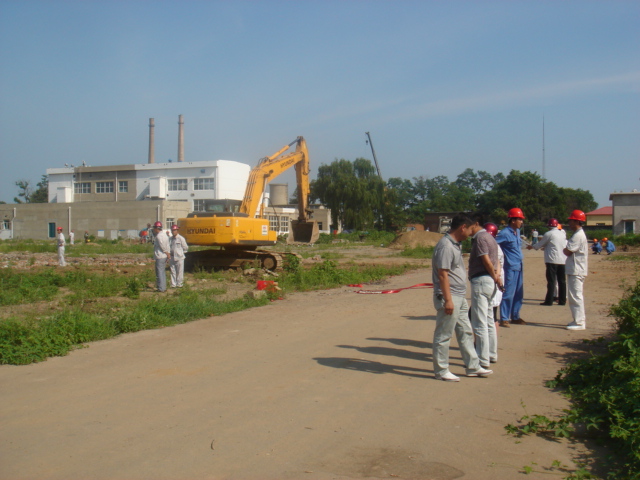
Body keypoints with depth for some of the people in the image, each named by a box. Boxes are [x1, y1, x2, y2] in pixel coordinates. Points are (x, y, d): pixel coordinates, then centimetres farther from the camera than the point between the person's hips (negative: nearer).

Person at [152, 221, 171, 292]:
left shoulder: (158, 236, -15)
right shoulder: (165, 235, 14)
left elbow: (163, 246, -16)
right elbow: (167, 246, 10)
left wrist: (167, 254, -6)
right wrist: (168, 254, 6)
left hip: (160, 257, -9)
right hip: (165, 257, 9)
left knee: (159, 273, -4)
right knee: (163, 272, 15)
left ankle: (161, 288, -3)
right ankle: (164, 287, 20)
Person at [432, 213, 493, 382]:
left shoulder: (456, 245, 13)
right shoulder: (445, 245, -18)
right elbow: (442, 274, -22)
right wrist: (448, 300, -24)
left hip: (460, 298, 11)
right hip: (449, 298, -11)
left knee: (465, 333, 17)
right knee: (443, 336, 1)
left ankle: (473, 367, 27)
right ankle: (441, 371, 10)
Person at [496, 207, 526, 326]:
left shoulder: (517, 231, 12)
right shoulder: (505, 233, -15)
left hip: (519, 267, 9)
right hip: (510, 267, -9)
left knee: (519, 294, 14)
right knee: (508, 293, -5)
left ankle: (515, 317, 24)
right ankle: (504, 319, 2)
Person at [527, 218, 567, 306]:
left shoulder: (548, 234, -6)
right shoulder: (563, 234, 12)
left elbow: (540, 244, 3)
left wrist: (531, 246, 23)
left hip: (552, 260, -6)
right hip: (563, 260, 6)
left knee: (551, 281, -5)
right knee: (562, 281, 9)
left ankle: (549, 301, -5)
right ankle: (562, 300, 13)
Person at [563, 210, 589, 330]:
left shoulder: (578, 235, -17)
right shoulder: (579, 234, 17)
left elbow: (567, 252, -20)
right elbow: (570, 251, 18)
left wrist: (565, 249, -1)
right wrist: (567, 250, 0)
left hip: (576, 271, -11)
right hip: (576, 270, 11)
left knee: (576, 296, -8)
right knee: (576, 296, 16)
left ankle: (579, 322, -6)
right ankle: (579, 320, 23)